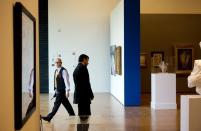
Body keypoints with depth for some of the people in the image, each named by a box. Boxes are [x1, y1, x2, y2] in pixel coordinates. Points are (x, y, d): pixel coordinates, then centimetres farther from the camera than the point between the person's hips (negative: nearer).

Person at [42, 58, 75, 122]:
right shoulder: (56, 71, 12)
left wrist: (67, 91, -23)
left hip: (62, 91, -9)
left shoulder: (63, 71, -14)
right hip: (57, 90, 9)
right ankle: (72, 115, 27)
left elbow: (66, 81, -19)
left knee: (57, 104, -5)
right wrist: (55, 89, 18)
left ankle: (49, 117, -4)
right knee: (66, 104, 16)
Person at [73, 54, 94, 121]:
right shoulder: (83, 68, -13)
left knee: (81, 113, 12)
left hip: (78, 95, 10)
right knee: (84, 115, -5)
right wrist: (91, 94, -11)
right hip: (84, 95, -10)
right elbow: (86, 83, -17)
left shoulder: (76, 69, 16)